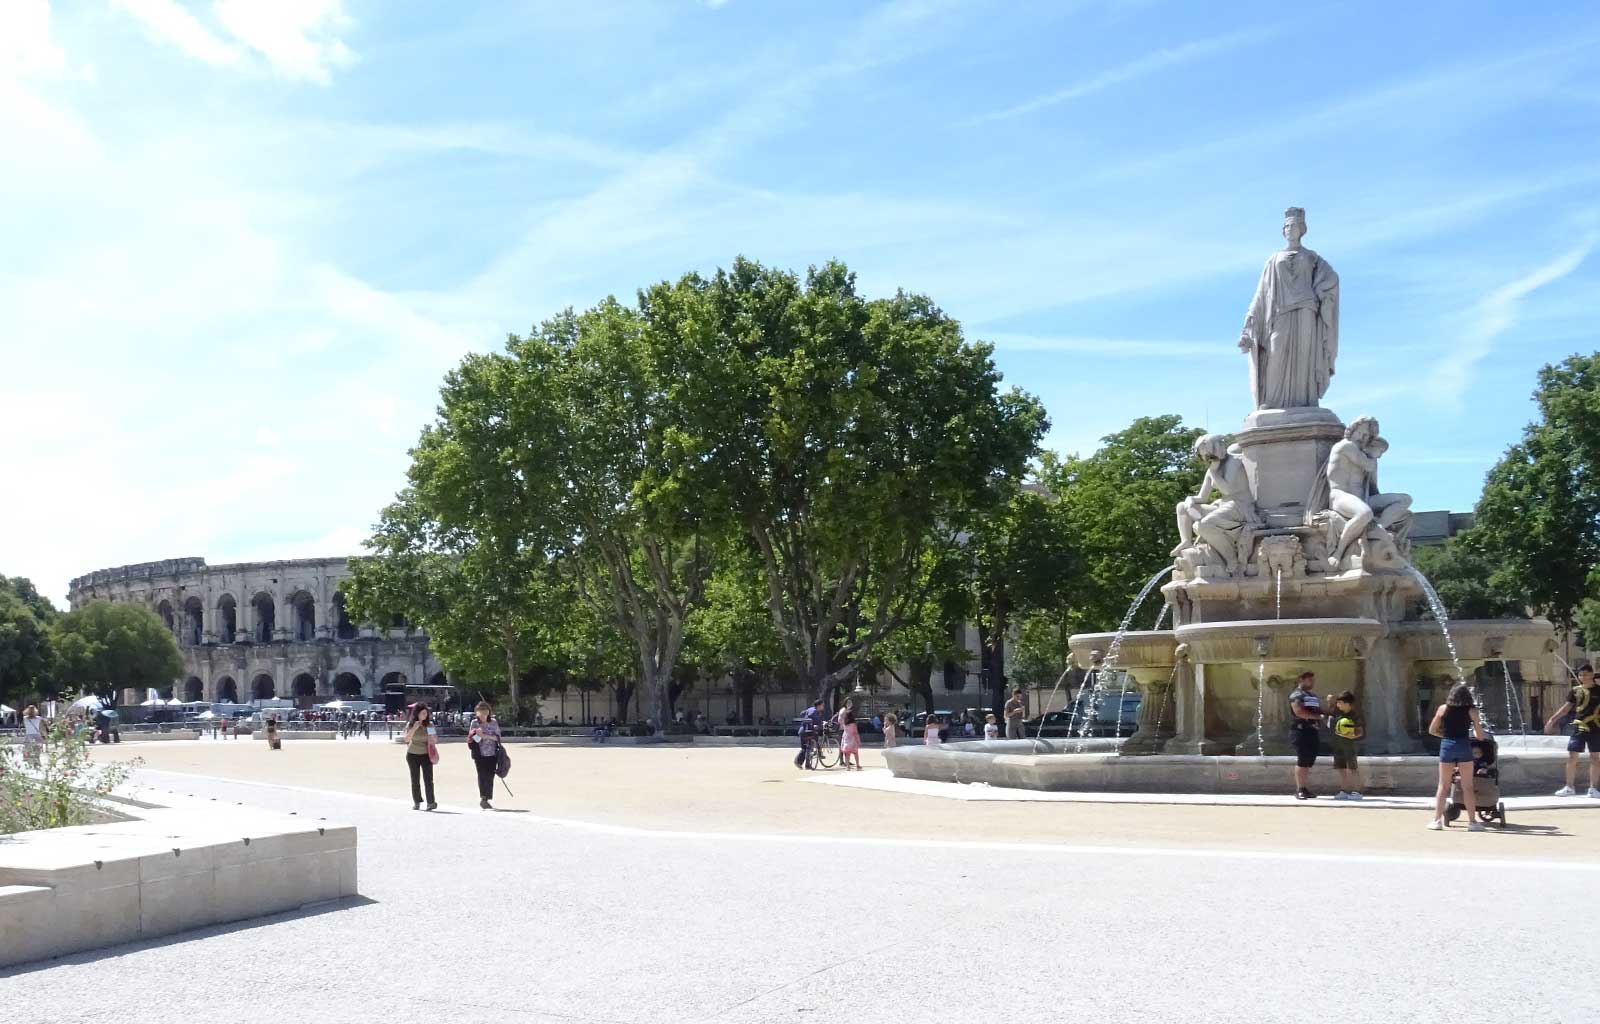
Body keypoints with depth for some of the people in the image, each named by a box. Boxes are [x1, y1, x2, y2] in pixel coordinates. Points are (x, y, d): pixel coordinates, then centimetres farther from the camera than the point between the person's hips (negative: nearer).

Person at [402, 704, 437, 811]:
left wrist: (432, 738, -14)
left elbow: (434, 740, 9)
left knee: (428, 779, -9)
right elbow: (406, 739, -12)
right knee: (415, 780, 7)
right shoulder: (410, 724, -3)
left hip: (426, 754, 0)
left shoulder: (429, 724, 0)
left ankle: (431, 802, -12)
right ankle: (416, 802, 16)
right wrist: (414, 728, -22)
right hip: (413, 755, 0)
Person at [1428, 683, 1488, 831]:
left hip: (1447, 746, 1)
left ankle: (1437, 820, 7)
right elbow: (1480, 736, 1)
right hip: (1464, 746, -1)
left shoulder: (1443, 709, 5)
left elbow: (1432, 730, 9)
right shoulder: (1471, 711, 0)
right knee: (1467, 787, 6)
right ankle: (1472, 821, 8)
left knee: (1443, 786, 9)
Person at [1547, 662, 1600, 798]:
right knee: (1571, 757, 0)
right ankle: (1570, 787, 8)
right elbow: (1567, 707, 11)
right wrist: (1552, 719, 8)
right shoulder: (1576, 690, 6)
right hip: (1578, 728, 2)